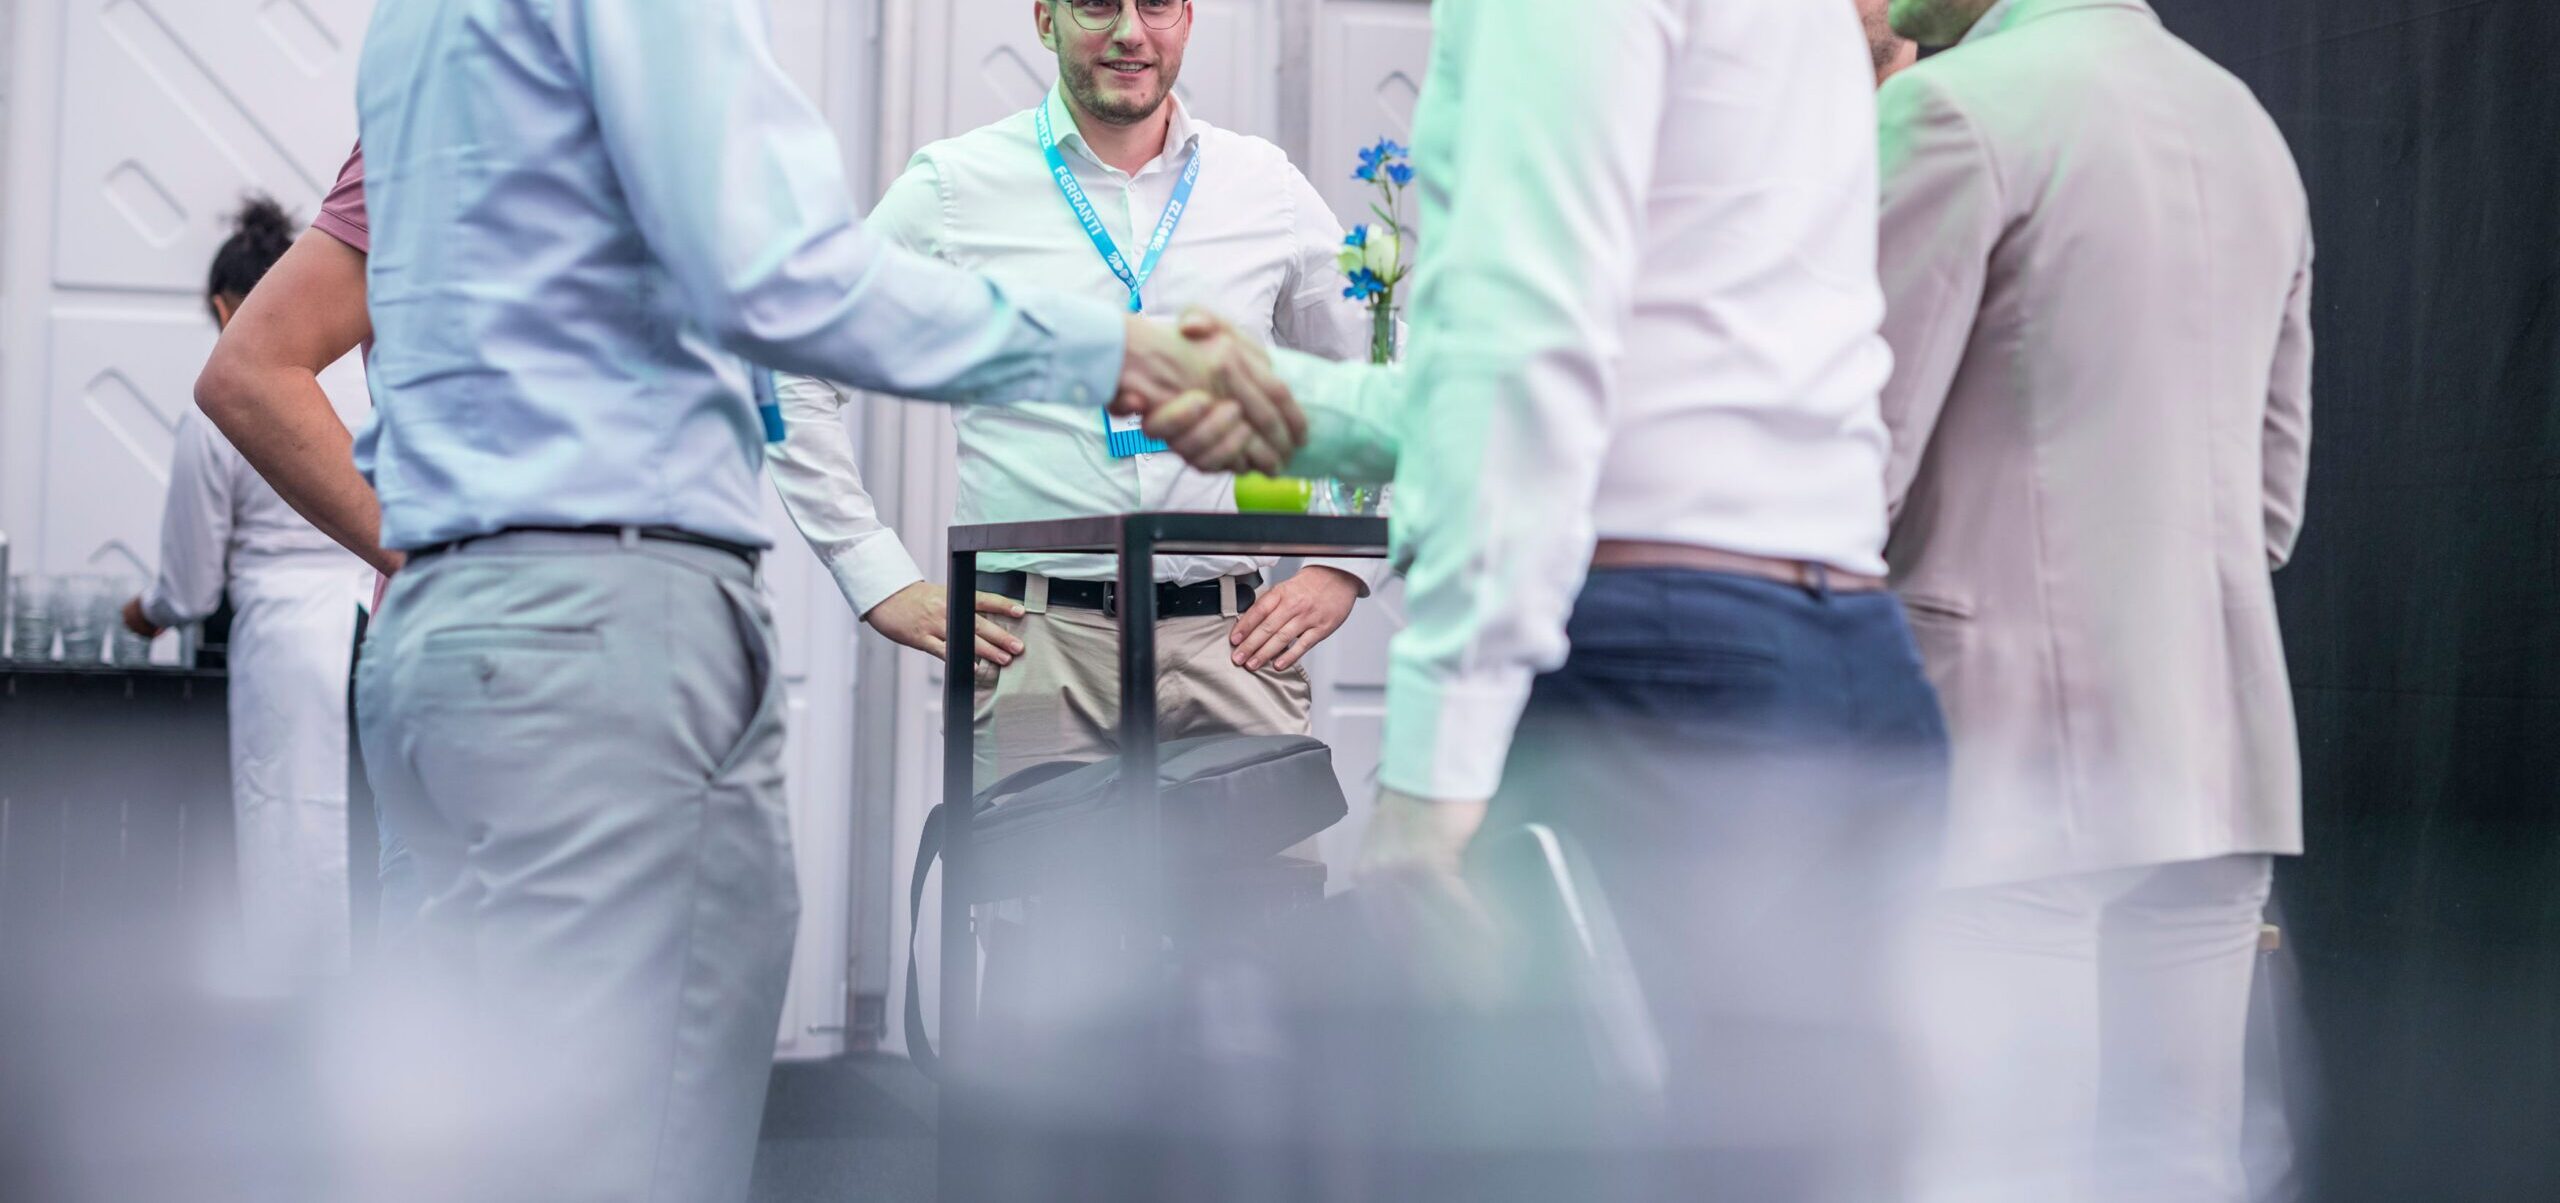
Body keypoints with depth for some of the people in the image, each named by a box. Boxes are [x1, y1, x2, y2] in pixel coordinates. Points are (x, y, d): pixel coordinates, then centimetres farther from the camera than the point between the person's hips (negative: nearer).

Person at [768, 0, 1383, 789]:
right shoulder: (954, 190, 5)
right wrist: (881, 583, -1)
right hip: (1037, 650, -2)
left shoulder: (1268, 190, 12)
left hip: (1228, 640, 2)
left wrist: (1343, 571, 10)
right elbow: (795, 378, 6)